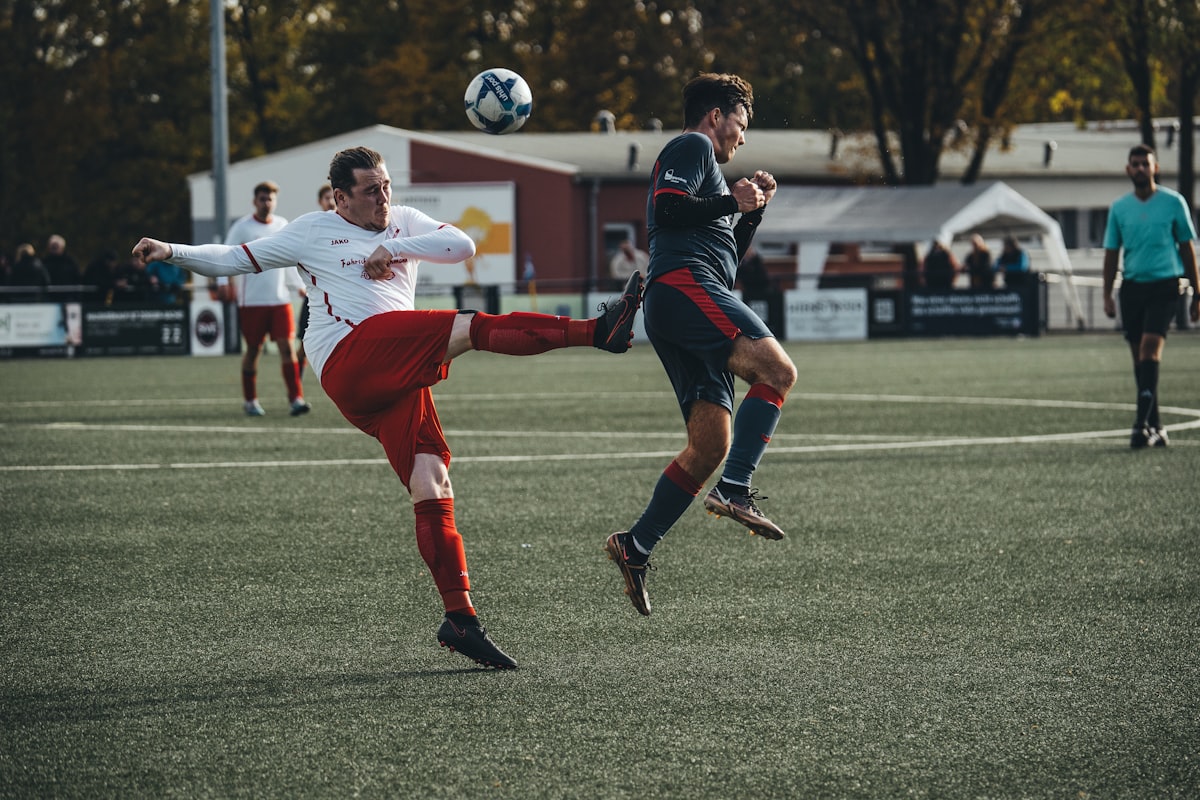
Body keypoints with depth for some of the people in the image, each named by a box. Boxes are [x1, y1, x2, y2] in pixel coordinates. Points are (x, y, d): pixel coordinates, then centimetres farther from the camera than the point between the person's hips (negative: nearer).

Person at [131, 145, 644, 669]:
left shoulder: (405, 223, 26)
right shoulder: (314, 231, 16)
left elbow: (463, 245, 10)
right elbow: (234, 260, 19)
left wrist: (394, 249, 2)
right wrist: (173, 252, 9)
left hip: (395, 381, 5)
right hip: (351, 356, -5)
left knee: (432, 489, -8)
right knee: (473, 326, -23)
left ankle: (460, 619, -11)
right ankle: (597, 331, -33)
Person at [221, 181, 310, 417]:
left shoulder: (283, 226, 10)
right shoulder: (242, 227, -2)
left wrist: (299, 285, 22)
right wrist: (224, 281, -16)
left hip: (280, 299, 3)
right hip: (251, 300, -3)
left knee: (287, 346, -7)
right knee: (253, 349, 3)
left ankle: (295, 399, -12)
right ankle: (250, 400, 15)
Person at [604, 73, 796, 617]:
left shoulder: (703, 164, 36)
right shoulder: (691, 148, 6)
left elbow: (728, 254, 38)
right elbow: (666, 207, -12)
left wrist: (754, 209, 26)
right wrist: (732, 201, -5)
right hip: (683, 285, -10)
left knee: (710, 444, 1)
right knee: (777, 370, -25)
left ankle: (636, 546, 0)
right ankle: (735, 490, -33)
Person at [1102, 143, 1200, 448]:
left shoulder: (1173, 202, 1)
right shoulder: (1119, 207, 7)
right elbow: (1111, 252, 12)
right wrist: (1107, 295, 5)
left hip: (1164, 285, -4)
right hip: (1132, 286, 4)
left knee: (1150, 349, -18)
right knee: (1140, 357, 4)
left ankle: (1143, 422, -23)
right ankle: (1155, 426, 12)